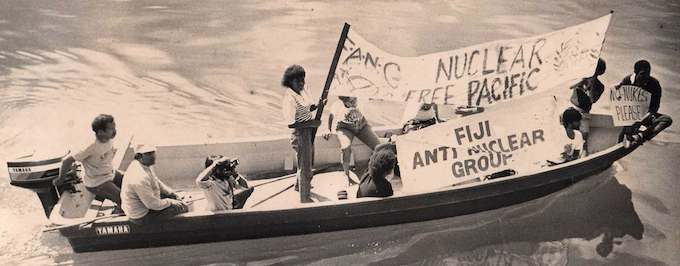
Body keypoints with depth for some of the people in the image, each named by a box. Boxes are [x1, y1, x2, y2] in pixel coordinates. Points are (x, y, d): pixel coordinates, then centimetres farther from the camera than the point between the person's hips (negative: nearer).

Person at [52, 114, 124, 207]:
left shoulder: (109, 139, -11)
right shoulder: (91, 148, -33)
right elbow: (66, 161, -27)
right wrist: (60, 179, -13)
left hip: (111, 174, 8)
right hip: (97, 184, -8)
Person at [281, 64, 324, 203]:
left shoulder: (303, 90, -2)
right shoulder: (289, 99, -28)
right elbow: (291, 124, -28)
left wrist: (318, 106, -6)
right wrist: (311, 123, -25)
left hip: (310, 130, 9)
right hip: (300, 134, -9)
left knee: (308, 161, 28)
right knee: (305, 166, 3)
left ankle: (300, 185, 53)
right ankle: (305, 198, 18)